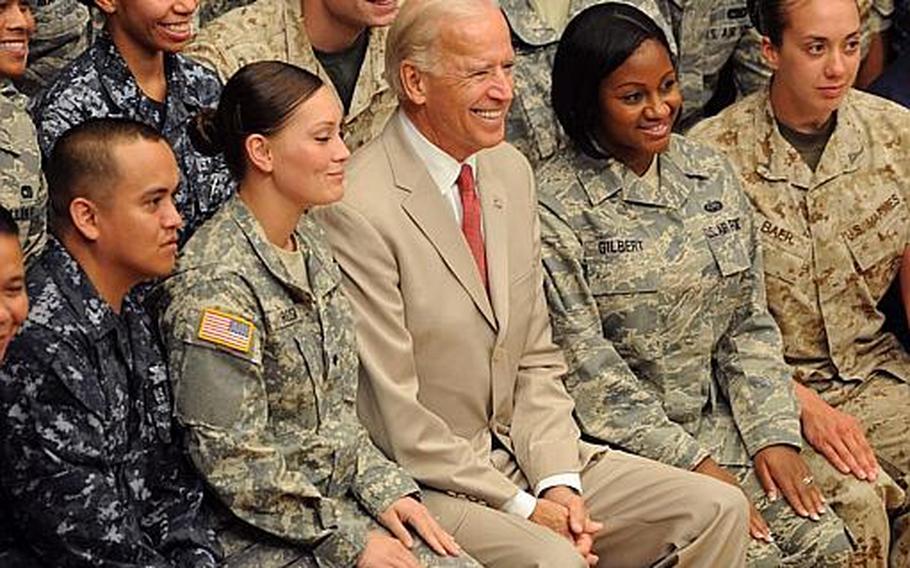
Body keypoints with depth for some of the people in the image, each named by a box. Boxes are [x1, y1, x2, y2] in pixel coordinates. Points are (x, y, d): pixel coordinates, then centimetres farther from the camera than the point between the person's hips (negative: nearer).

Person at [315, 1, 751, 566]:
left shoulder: (511, 171, 8)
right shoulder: (358, 209, -18)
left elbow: (536, 360, 11)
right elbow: (393, 416, -17)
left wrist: (558, 481, -4)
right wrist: (522, 507, -15)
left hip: (523, 455, 8)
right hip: (420, 483, -8)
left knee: (719, 511, -4)